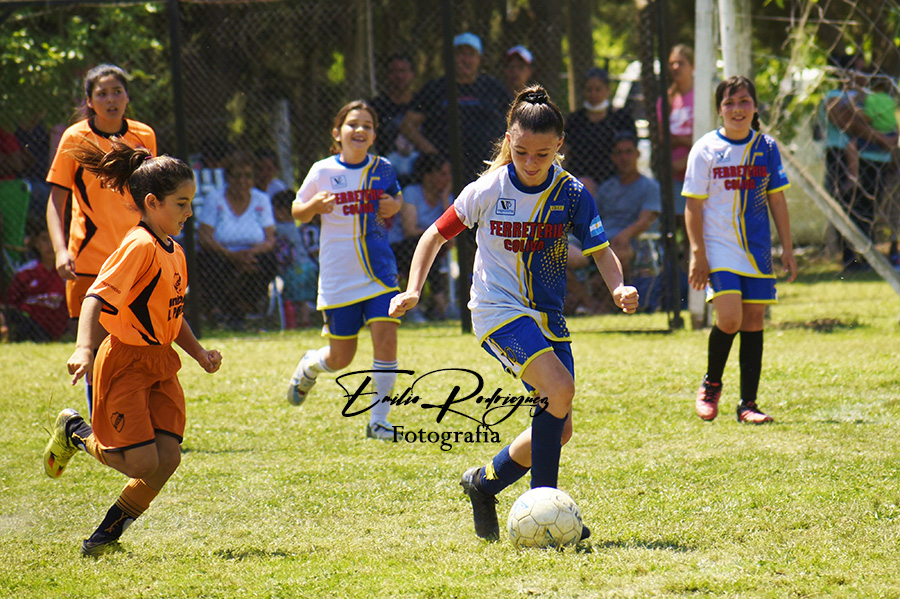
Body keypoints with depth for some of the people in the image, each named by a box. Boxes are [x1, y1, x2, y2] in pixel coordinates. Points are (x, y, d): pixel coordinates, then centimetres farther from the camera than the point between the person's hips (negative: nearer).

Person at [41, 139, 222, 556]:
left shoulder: (174, 253, 14)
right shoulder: (139, 246, -15)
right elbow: (96, 297, -26)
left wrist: (199, 353, 13)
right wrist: (84, 348, -40)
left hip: (161, 363, 8)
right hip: (125, 361, -8)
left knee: (167, 457, -6)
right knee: (141, 462, -13)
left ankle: (109, 531, 12)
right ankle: (75, 432, 16)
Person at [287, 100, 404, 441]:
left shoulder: (382, 169, 1)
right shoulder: (323, 172, -5)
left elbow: (396, 195, 21)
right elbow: (297, 212, 6)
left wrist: (395, 205, -2)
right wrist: (314, 205, -16)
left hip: (379, 272, 2)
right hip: (338, 277, -1)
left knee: (386, 338, -15)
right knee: (340, 358, 6)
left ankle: (378, 420, -4)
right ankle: (309, 365, 44)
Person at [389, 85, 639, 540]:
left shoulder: (570, 193, -4)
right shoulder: (489, 190, -10)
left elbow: (600, 250, 0)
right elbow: (437, 235, 2)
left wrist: (617, 287, -21)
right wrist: (413, 291, -8)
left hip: (547, 315, 5)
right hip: (498, 310, -5)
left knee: (559, 429, 3)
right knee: (559, 388, -27)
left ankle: (485, 483, 26)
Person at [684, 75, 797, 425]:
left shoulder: (767, 148, 5)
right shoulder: (706, 149, -4)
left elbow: (777, 200, 11)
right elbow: (693, 206, -3)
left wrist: (787, 248, 8)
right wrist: (697, 254, -10)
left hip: (757, 250, 3)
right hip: (719, 248, -3)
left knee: (753, 321, 3)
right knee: (729, 318, -17)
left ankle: (748, 403, 9)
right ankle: (711, 385, 8)